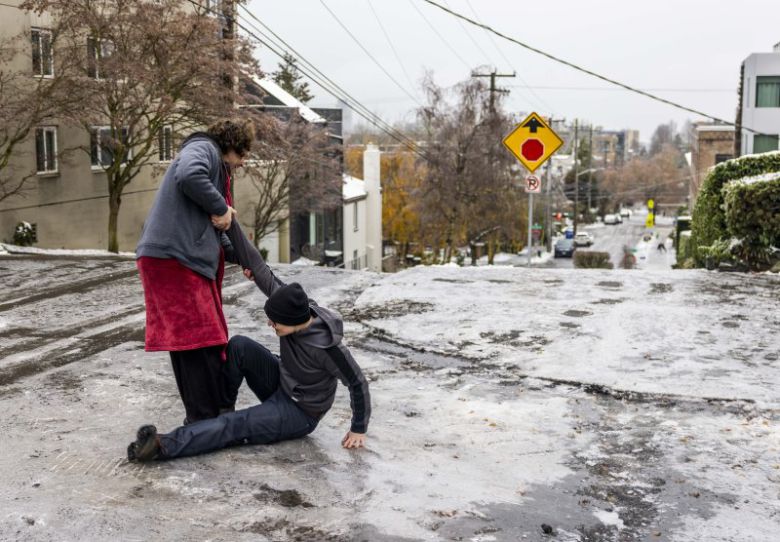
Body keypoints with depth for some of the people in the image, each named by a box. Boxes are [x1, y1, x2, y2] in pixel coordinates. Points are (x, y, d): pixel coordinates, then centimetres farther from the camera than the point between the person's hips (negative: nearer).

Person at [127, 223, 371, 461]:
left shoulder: (326, 345, -34)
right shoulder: (294, 308, -18)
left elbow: (357, 382, -22)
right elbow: (258, 267, -21)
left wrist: (359, 429, -13)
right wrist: (229, 222, -27)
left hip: (300, 413, -7)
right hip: (280, 386, 7)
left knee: (235, 426, -25)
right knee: (239, 345, -15)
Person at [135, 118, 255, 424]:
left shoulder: (217, 167, 29)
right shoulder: (204, 149, -1)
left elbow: (209, 228, 33)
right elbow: (188, 175, -26)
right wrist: (220, 208, -13)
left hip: (188, 261, 10)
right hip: (172, 259, -10)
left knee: (190, 342, 13)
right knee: (200, 341, -9)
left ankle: (201, 419, 20)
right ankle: (208, 420, -4)